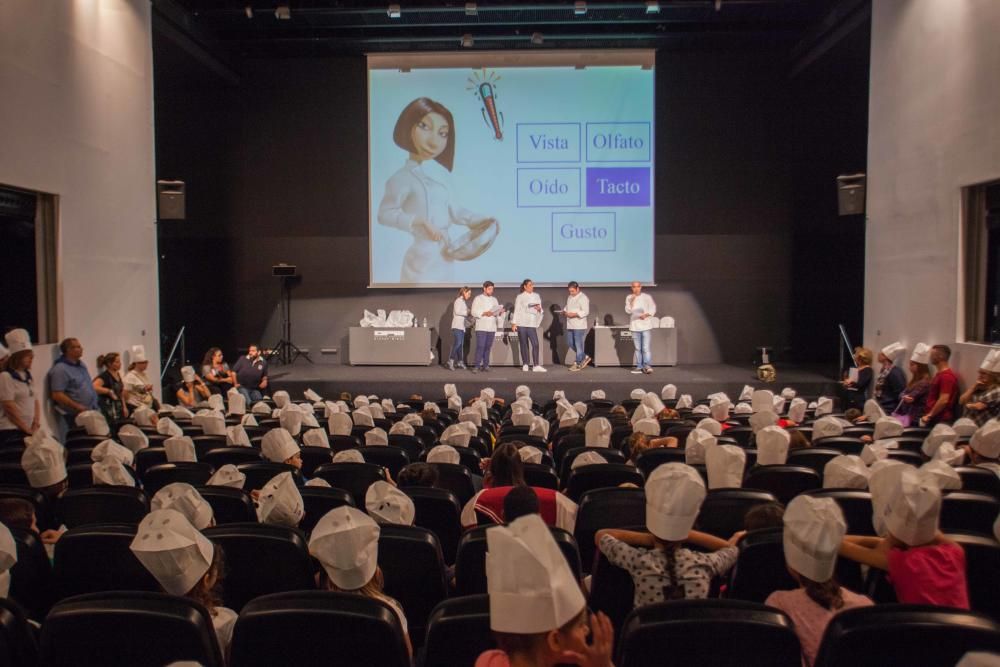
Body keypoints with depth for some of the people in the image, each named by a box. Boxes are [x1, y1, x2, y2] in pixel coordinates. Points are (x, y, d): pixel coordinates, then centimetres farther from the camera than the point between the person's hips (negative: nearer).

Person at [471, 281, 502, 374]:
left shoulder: (494, 299, 18)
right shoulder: (478, 299, 2)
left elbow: (497, 311, 17)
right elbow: (474, 312, -6)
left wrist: (500, 311, -6)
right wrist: (484, 313, -18)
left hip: (492, 327, 5)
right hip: (481, 327, -5)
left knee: (488, 347, 5)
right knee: (480, 347, -11)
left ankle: (485, 365, 10)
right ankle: (477, 366, -8)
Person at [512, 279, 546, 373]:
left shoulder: (536, 296, 10)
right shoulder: (520, 297, 2)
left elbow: (540, 310, 14)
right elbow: (517, 310, 1)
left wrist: (539, 309, -10)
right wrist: (514, 323, -5)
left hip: (532, 323, 2)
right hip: (521, 323, -2)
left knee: (535, 344, -9)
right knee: (523, 344, 3)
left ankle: (536, 365, -8)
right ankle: (525, 364, 12)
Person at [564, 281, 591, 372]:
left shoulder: (583, 298, -11)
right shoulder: (570, 297, 15)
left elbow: (585, 312, -18)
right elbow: (567, 307, 25)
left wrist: (574, 314, -25)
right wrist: (565, 311, 1)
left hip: (579, 326, -9)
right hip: (570, 326, 9)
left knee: (578, 345, -3)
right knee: (571, 344, 12)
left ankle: (578, 364, 5)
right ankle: (584, 357, 27)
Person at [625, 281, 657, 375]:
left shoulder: (647, 297, 1)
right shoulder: (629, 298, 6)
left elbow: (653, 309, 0)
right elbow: (628, 311, -3)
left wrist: (646, 314, -16)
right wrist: (632, 301, -15)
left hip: (646, 325, -2)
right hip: (634, 326, 2)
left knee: (646, 347, -10)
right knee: (638, 348, 7)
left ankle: (647, 365, -7)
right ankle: (639, 366, 12)